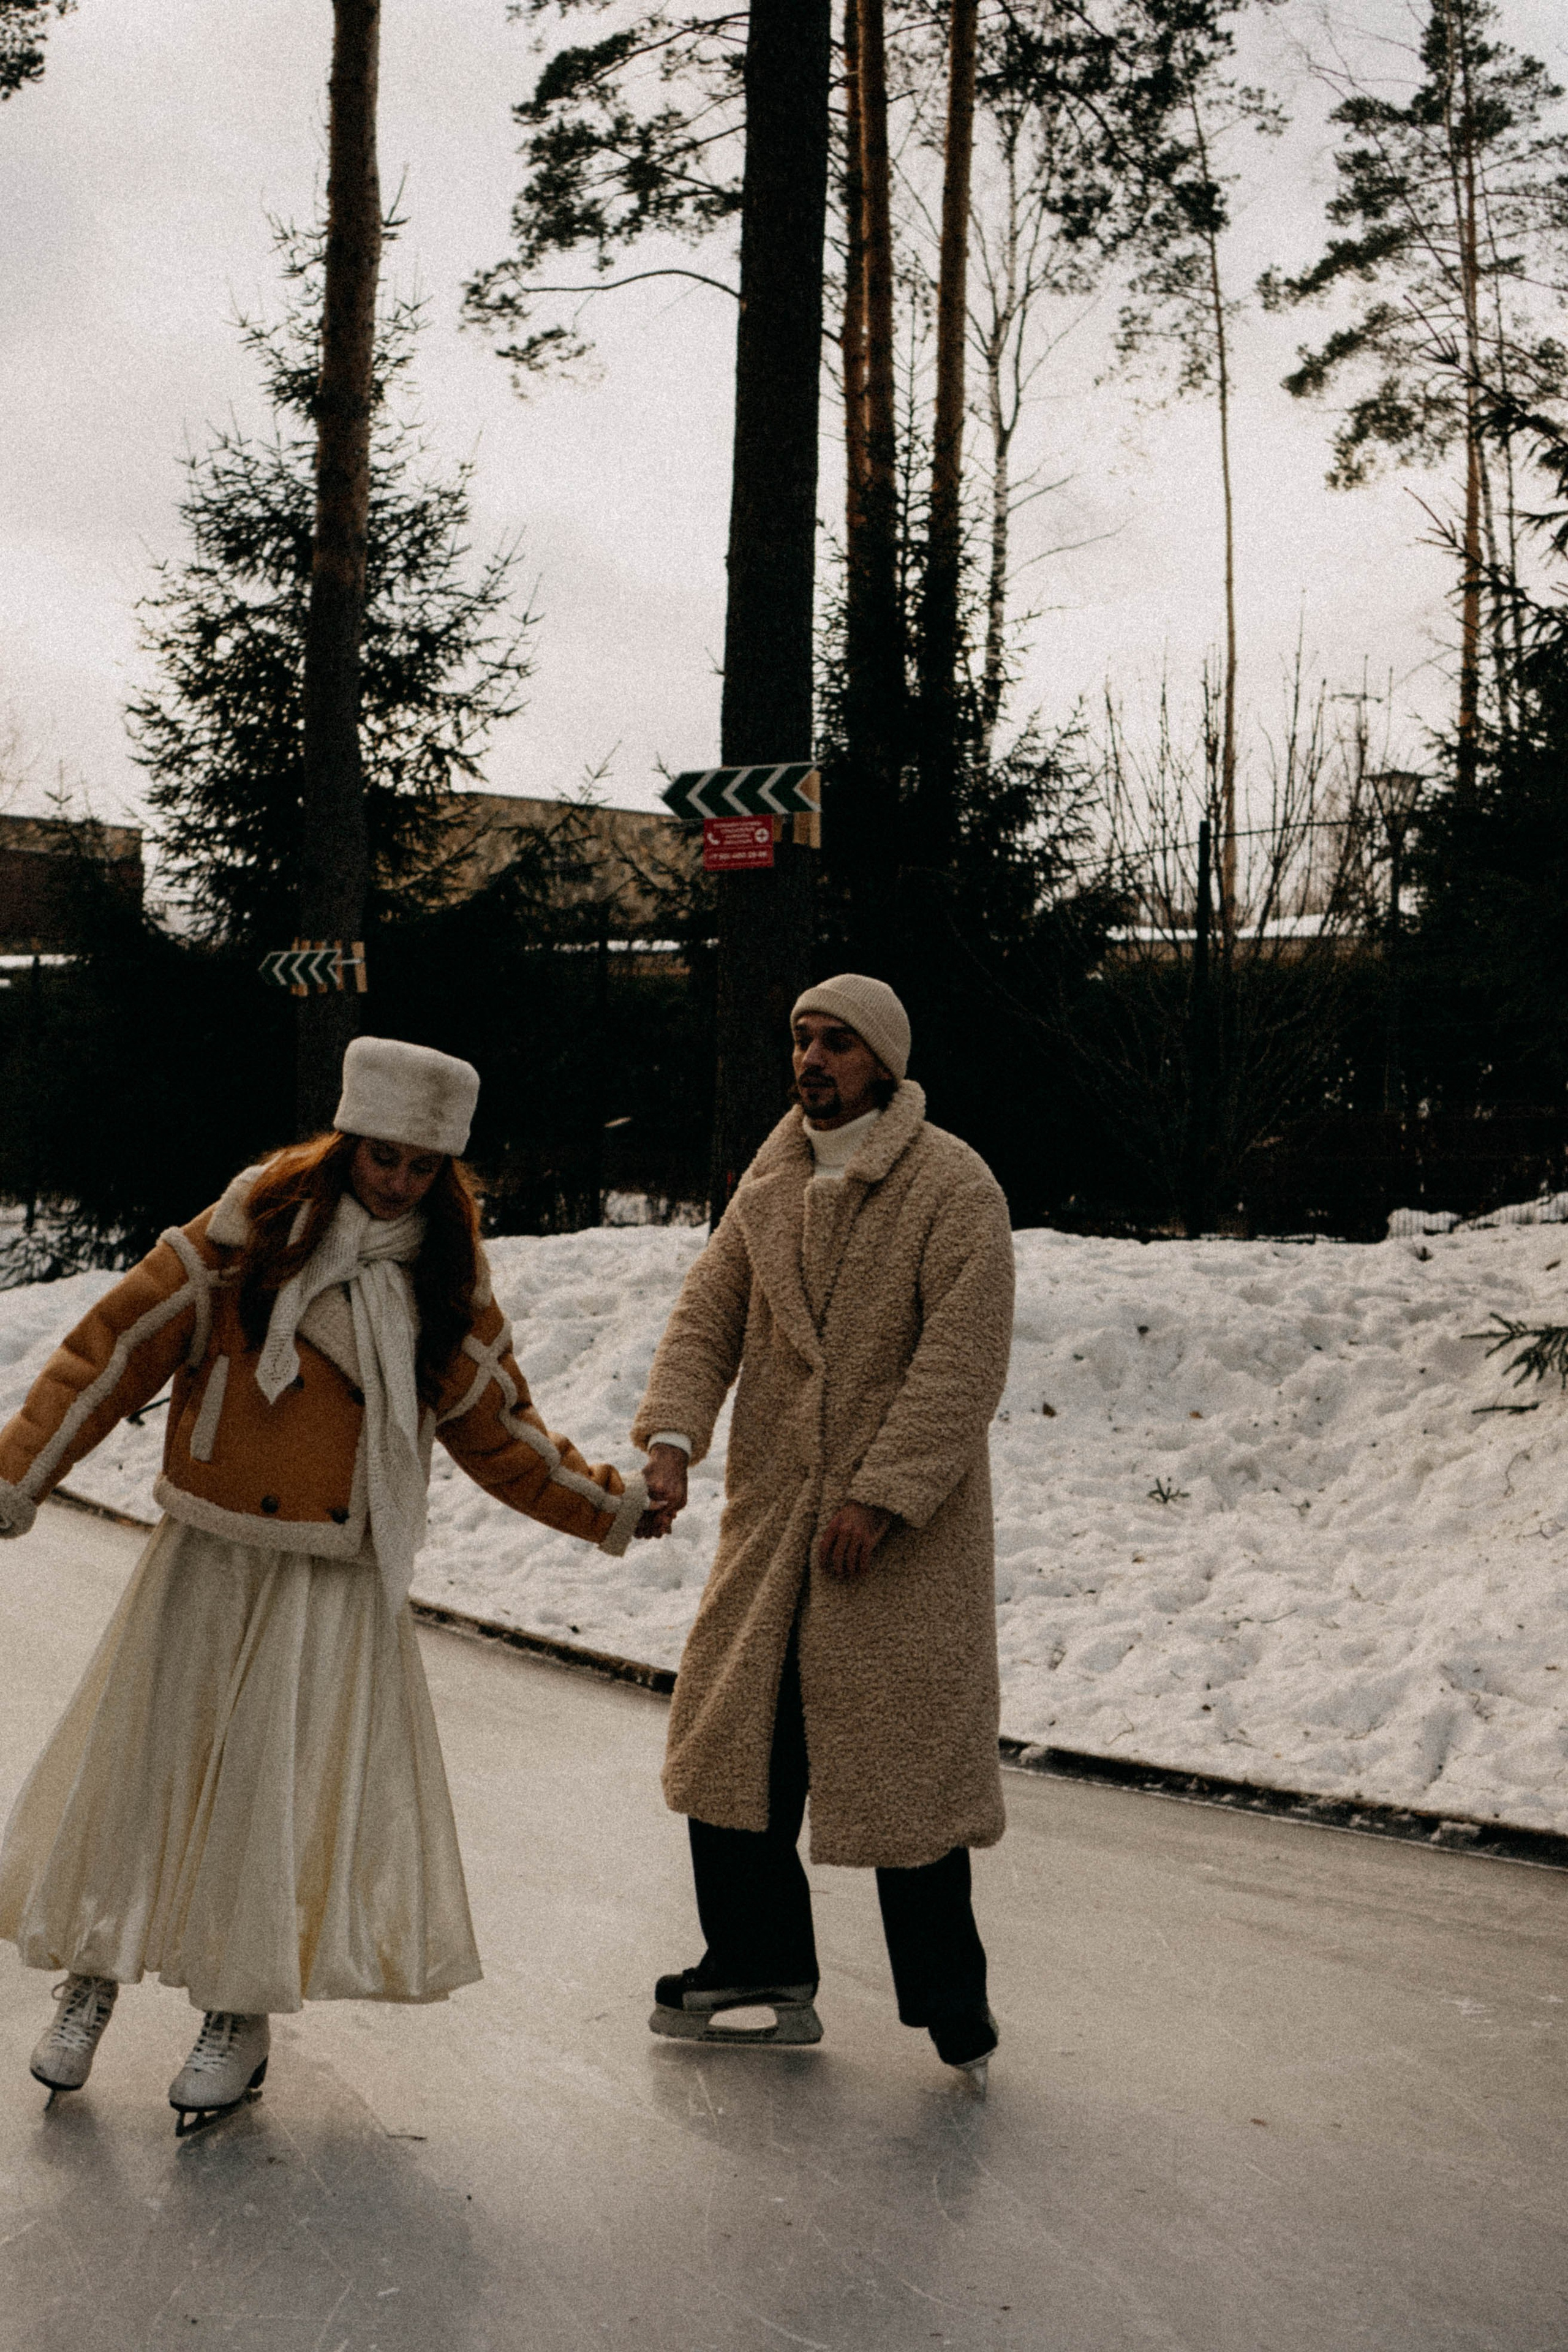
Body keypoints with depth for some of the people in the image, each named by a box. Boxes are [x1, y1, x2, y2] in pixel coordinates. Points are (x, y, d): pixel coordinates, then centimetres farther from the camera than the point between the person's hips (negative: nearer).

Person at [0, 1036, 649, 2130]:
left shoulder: (448, 1283, 3)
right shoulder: (245, 1236, -8)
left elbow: (499, 1431, 13)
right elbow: (116, 1349, -7)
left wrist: (614, 1505, 8)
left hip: (340, 1584, 1)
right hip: (208, 1561, -1)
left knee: (290, 1789, 0)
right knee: (142, 1763, 8)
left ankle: (241, 2017, 16)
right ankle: (93, 1980, 29)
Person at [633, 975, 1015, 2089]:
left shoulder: (954, 1187, -11)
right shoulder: (771, 1184, 10)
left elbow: (964, 1362, -17)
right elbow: (708, 1316, 6)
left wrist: (882, 1495, -21)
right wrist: (671, 1435, -10)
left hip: (904, 1534, -6)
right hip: (773, 1516, 7)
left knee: (904, 1757, -2)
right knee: (735, 1739, 11)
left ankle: (952, 2007, 14)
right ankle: (762, 1975, 26)